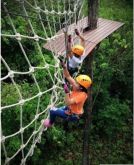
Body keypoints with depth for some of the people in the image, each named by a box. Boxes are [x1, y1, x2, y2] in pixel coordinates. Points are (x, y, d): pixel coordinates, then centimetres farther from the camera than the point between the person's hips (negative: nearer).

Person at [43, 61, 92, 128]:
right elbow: (68, 76, -14)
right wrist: (64, 66, -24)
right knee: (56, 109, 26)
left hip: (72, 115, -8)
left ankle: (50, 123, 22)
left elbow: (68, 103, -38)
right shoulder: (77, 88, -13)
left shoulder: (82, 95, -34)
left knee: (52, 110, -6)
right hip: (70, 108, 8)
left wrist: (67, 92, -44)